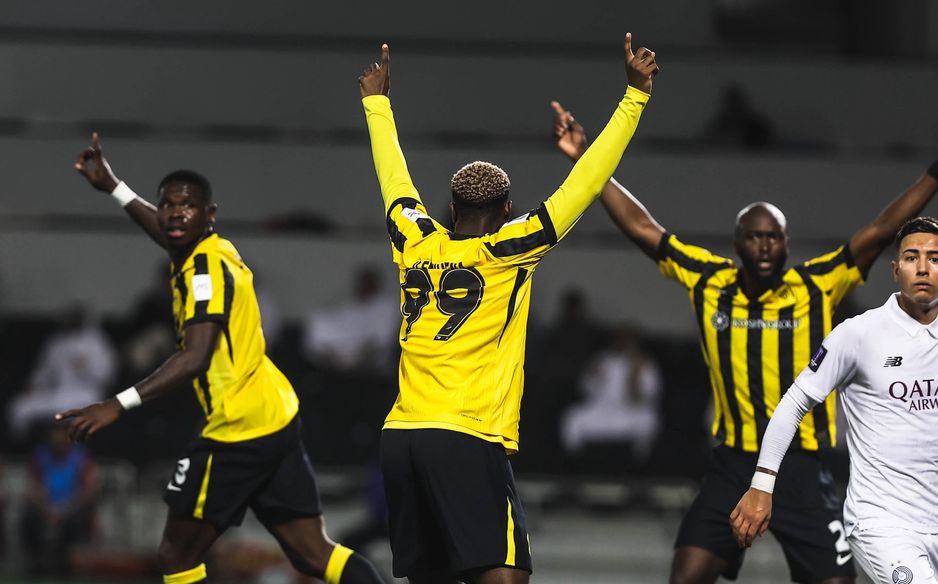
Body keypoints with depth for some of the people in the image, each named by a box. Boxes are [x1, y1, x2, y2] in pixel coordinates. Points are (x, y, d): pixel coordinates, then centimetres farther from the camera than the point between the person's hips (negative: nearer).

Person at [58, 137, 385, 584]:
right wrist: (112, 187, 40)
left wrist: (119, 405, -35)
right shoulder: (216, 250, 11)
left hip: (237, 433, -9)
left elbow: (195, 358, -29)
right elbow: (171, 235, 37)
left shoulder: (205, 271, -15)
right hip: (276, 417, 9)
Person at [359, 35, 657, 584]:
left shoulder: (416, 244, 11)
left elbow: (394, 177, 29)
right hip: (467, 439, -6)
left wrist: (377, 101, 44)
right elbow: (582, 188, -3)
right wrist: (635, 96, 0)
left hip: (400, 435, 6)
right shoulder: (503, 252, -2)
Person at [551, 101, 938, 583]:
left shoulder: (817, 288, -4)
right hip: (732, 466, 2)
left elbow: (881, 232, -8)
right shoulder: (710, 284, 2)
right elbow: (642, 229, 6)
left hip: (801, 470, -1)